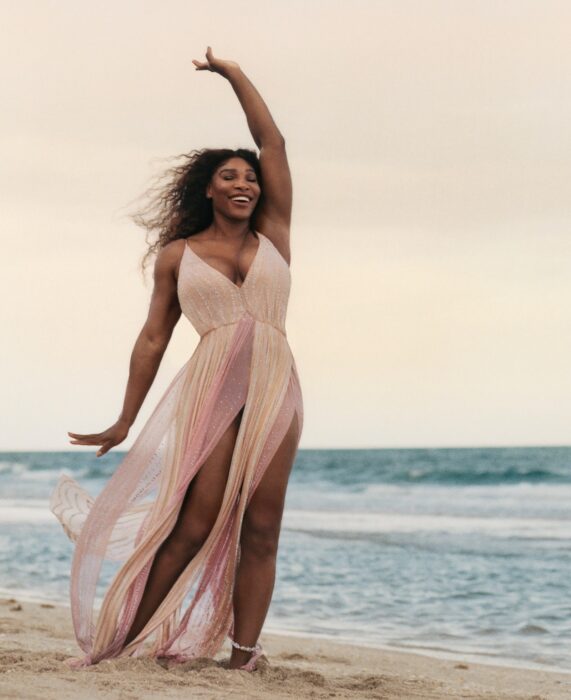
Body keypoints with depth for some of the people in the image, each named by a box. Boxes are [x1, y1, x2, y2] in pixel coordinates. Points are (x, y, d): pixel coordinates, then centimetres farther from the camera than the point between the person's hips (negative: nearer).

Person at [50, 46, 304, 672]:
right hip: (210, 389, -2)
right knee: (194, 525, -11)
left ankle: (243, 653, -1)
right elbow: (153, 338, 11)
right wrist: (125, 421, 10)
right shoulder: (178, 254, 9)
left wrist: (233, 73, 14)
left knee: (260, 529, -3)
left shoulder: (272, 235, 12)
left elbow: (273, 142, 9)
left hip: (275, 390, 2)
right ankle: (131, 641, -5)